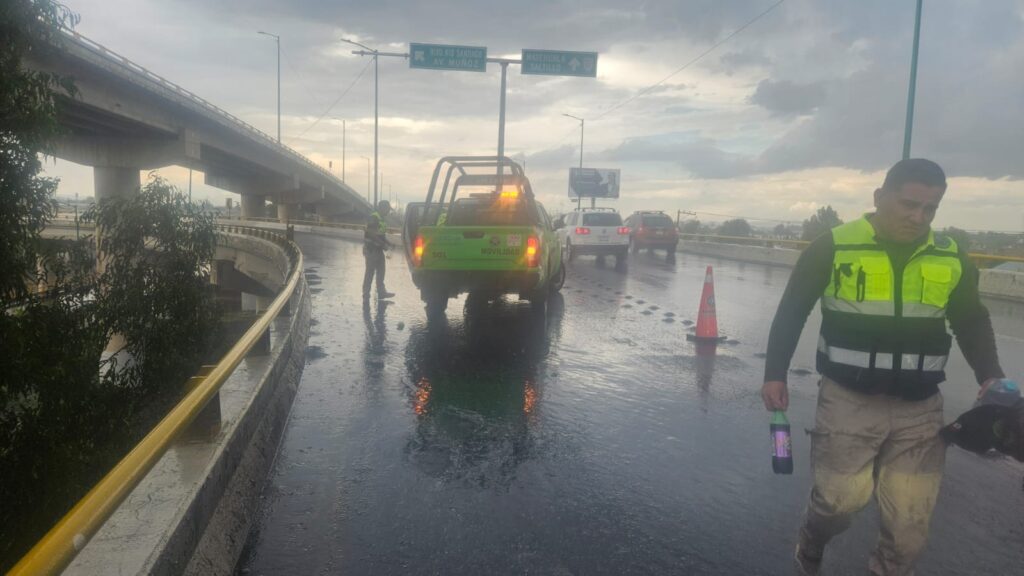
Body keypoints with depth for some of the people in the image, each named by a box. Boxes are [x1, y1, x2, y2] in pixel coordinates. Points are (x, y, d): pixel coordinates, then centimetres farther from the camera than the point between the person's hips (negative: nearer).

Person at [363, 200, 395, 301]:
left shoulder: (383, 220, 14)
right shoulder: (373, 218, -15)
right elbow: (372, 234, -21)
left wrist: (387, 243, 6)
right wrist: (384, 243, -20)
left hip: (379, 249, 9)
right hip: (371, 249, -9)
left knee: (381, 271, 13)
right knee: (370, 272, -3)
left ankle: (381, 292, 20)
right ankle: (366, 294, 4)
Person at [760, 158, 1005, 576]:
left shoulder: (951, 258, 3)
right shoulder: (833, 248, -8)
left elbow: (973, 323, 15)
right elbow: (791, 313, -1)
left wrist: (991, 378, 0)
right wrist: (775, 374, -5)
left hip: (919, 409, 3)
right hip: (848, 400, -3)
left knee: (909, 525, 5)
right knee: (841, 499, -5)